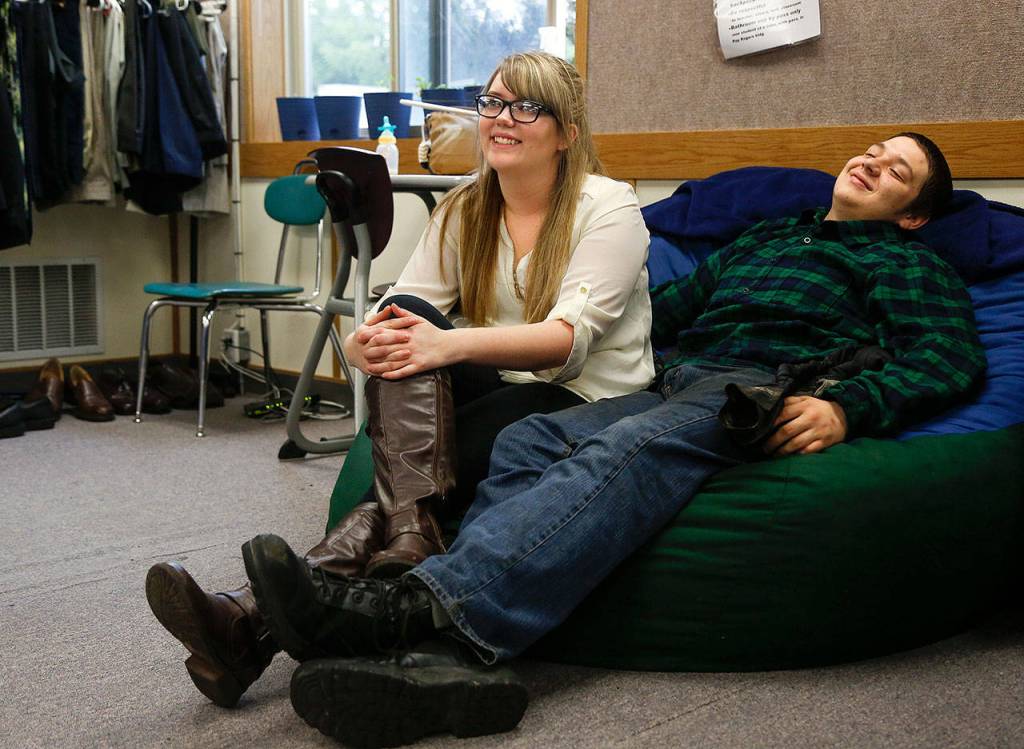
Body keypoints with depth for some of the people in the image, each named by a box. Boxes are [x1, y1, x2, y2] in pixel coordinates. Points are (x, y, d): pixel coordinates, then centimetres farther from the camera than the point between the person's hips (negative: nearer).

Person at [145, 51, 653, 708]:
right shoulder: (465, 210, 10)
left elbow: (570, 336, -21)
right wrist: (366, 342, -29)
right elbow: (403, 308, -3)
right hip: (493, 389, 5)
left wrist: (452, 344, -37)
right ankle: (410, 540, -39)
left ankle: (257, 624, -36)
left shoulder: (608, 206, -7)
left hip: (588, 404, -4)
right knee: (405, 323, -26)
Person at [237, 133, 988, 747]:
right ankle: (448, 649, -46)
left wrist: (847, 407, -16)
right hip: (676, 384, 6)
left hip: (771, 387, -5)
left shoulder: (906, 263, 23)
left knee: (628, 452, -37)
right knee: (527, 441, -25)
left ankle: (421, 603, -56)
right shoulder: (761, 239, 39)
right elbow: (666, 308, 38)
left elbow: (952, 358, 4)